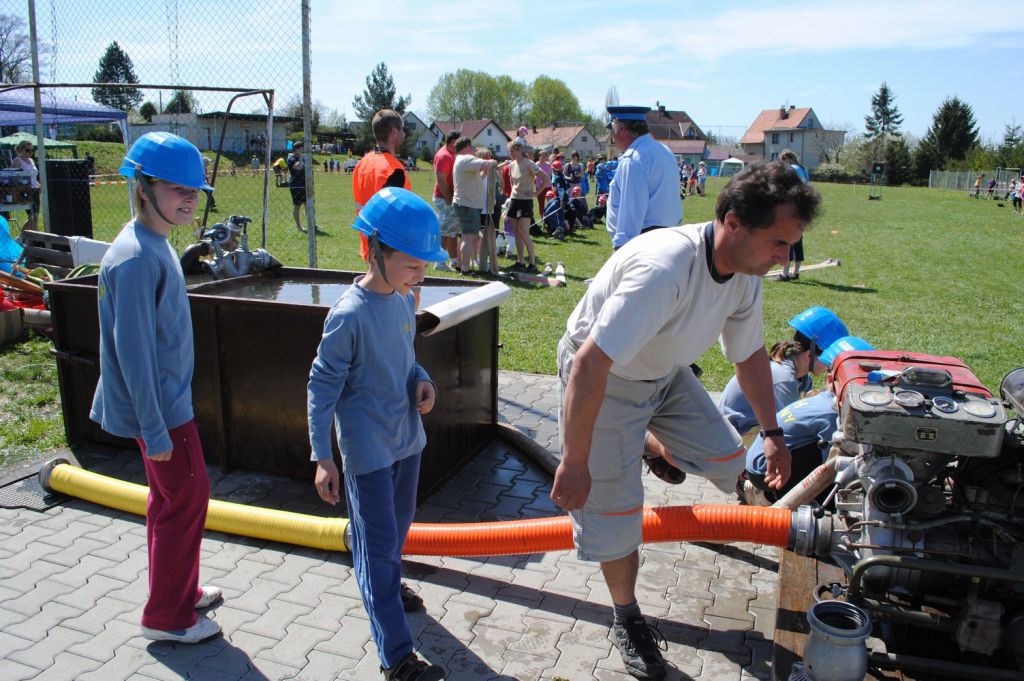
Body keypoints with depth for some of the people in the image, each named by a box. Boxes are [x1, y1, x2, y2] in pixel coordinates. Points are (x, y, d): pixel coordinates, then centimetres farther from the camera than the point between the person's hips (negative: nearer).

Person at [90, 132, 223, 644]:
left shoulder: (155, 247, 7)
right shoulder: (136, 259, -23)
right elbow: (133, 350, -24)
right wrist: (155, 429, -20)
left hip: (168, 400, 9)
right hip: (160, 408, -9)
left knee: (170, 499, 20)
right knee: (187, 500, 2)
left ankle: (180, 590, 36)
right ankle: (167, 616, 18)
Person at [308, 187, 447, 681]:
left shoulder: (404, 300, -1)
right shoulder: (349, 315, -22)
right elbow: (322, 387, -16)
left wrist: (421, 381, -5)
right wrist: (323, 458, -15)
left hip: (407, 437, 8)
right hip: (367, 450, -7)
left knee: (399, 524, 25)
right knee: (378, 544, 0)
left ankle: (385, 585, 53)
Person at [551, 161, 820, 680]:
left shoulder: (746, 273, -11)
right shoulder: (664, 268, -39)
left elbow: (750, 354, 7)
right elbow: (589, 366, -39)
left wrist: (772, 433, 10)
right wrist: (574, 463, -34)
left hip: (665, 371, 7)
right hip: (604, 377, -7)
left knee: (725, 459, 4)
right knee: (615, 509, -2)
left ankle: (659, 448, 38)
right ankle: (626, 619, 23)